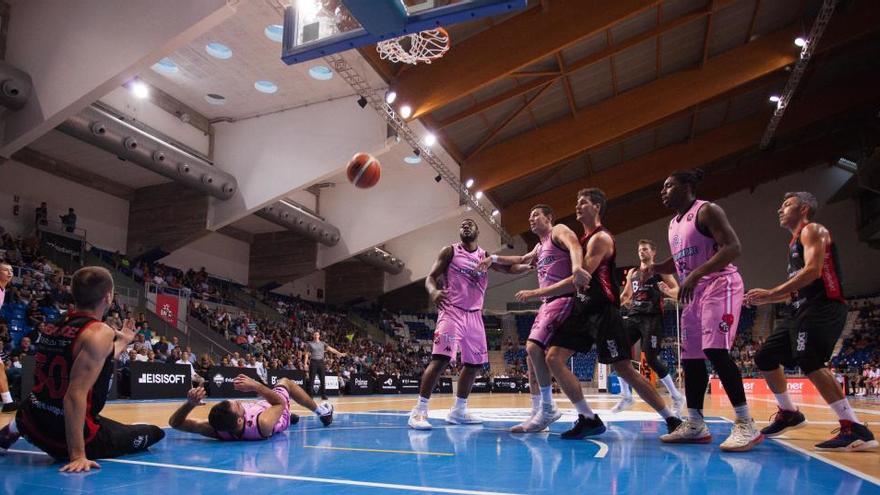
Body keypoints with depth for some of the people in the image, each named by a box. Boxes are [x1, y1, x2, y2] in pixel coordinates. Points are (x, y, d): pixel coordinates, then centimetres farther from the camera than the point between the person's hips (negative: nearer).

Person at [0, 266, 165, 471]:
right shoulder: (100, 333, -21)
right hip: (65, 437, -8)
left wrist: (122, 342, 39)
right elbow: (76, 395, -29)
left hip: (34, 423, 8)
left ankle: (18, 428, 24)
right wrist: (78, 455, -28)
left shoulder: (53, 328, 4)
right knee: (154, 432, 7)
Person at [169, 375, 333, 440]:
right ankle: (322, 412, 42)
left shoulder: (218, 431, -44)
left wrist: (190, 403, -56)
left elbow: (174, 422, -39)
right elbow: (280, 403, -33)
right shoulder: (262, 424, -52)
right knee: (285, 382, 25)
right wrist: (256, 386, -42)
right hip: (280, 415, -3)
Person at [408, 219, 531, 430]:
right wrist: (433, 291, -29)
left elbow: (511, 268, 4)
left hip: (474, 315, 6)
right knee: (440, 358, -18)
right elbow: (431, 276, -6)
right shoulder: (450, 251, 1)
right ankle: (419, 410, -15)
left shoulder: (486, 256, 12)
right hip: (452, 311, -6)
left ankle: (458, 411, 22)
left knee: (475, 363, 10)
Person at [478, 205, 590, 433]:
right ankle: (538, 411, 12)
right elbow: (522, 260, 46)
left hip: (563, 299, -10)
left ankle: (548, 409, -13)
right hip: (547, 302, 10)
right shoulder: (540, 247, 26)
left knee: (534, 347, -22)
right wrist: (494, 258, 34)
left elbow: (574, 245, -24)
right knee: (531, 354, 7)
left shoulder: (559, 231, -1)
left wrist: (577, 267, -47)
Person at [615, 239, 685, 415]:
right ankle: (626, 397, 6)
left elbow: (678, 291, -6)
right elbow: (625, 295, 27)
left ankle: (677, 397, 6)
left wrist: (667, 291, -28)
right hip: (633, 316, 6)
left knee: (652, 359, -12)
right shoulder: (632, 273, 18)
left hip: (652, 318, -6)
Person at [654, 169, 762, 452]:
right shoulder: (674, 224, 17)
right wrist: (652, 269, 10)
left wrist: (696, 274, -31)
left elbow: (733, 247, -22)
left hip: (719, 285, -9)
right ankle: (695, 425, 13)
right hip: (694, 293, 9)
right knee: (690, 357, 6)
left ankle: (746, 425, -15)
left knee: (715, 351, -22)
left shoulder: (706, 211, -9)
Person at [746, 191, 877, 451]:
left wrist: (772, 293, -22)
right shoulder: (797, 242, 26)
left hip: (823, 309, -10)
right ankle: (789, 413, 25)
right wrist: (765, 300, 19)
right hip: (806, 311, 10)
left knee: (809, 361, -27)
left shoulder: (812, 230, -3)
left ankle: (856, 430, -25)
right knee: (765, 357, 11)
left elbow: (813, 270, -19)